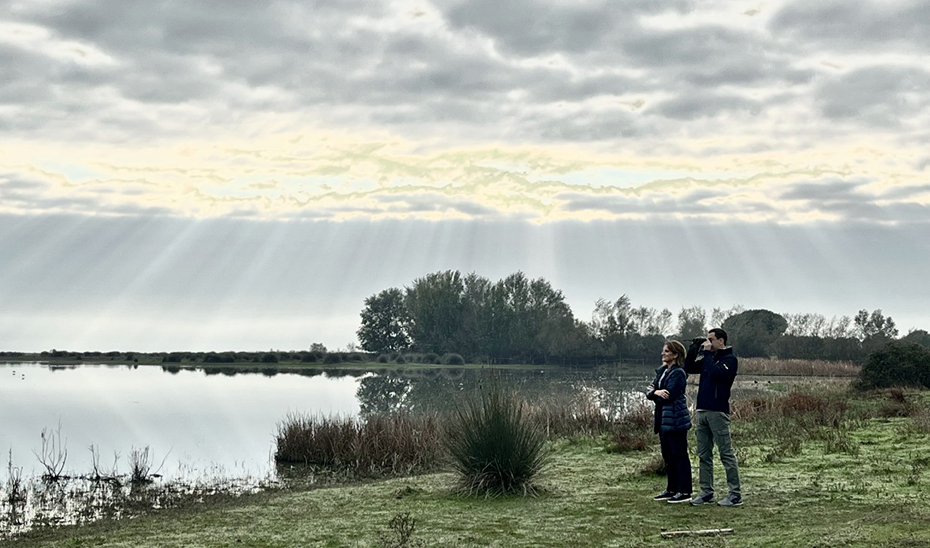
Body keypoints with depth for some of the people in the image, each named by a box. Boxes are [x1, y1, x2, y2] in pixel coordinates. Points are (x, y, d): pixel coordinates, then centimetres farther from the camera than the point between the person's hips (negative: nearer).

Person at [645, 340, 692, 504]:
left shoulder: (678, 373, -12)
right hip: (663, 419, 9)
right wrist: (656, 392, -13)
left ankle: (685, 492, 0)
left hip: (675, 419, -9)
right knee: (668, 456, 14)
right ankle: (672, 489, 23)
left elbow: (669, 395, -19)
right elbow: (649, 391, 10)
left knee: (679, 455, -4)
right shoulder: (662, 371, 15)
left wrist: (654, 392, -1)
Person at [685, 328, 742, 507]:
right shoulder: (708, 357, 18)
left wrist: (707, 353, -12)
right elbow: (689, 368, 15)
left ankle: (735, 494, -3)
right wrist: (694, 349, 5)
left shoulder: (730, 359, -5)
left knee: (726, 453, -5)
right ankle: (706, 492, 14)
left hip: (718, 411, -8)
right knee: (703, 455, 9)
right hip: (702, 411, 8)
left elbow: (716, 373, -21)